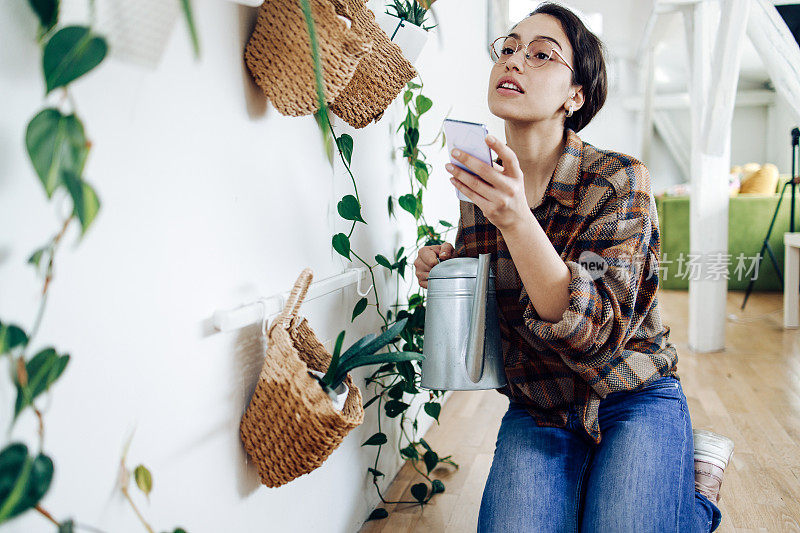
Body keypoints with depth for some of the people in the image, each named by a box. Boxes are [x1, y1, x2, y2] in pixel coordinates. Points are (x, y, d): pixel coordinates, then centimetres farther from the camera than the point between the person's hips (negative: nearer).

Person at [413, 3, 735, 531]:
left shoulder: (619, 180, -15)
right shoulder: (480, 191, -1)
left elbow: (598, 328, -26)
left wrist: (517, 221, -37)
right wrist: (440, 272, -10)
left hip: (633, 402, -2)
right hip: (536, 411, 3)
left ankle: (698, 480, 10)